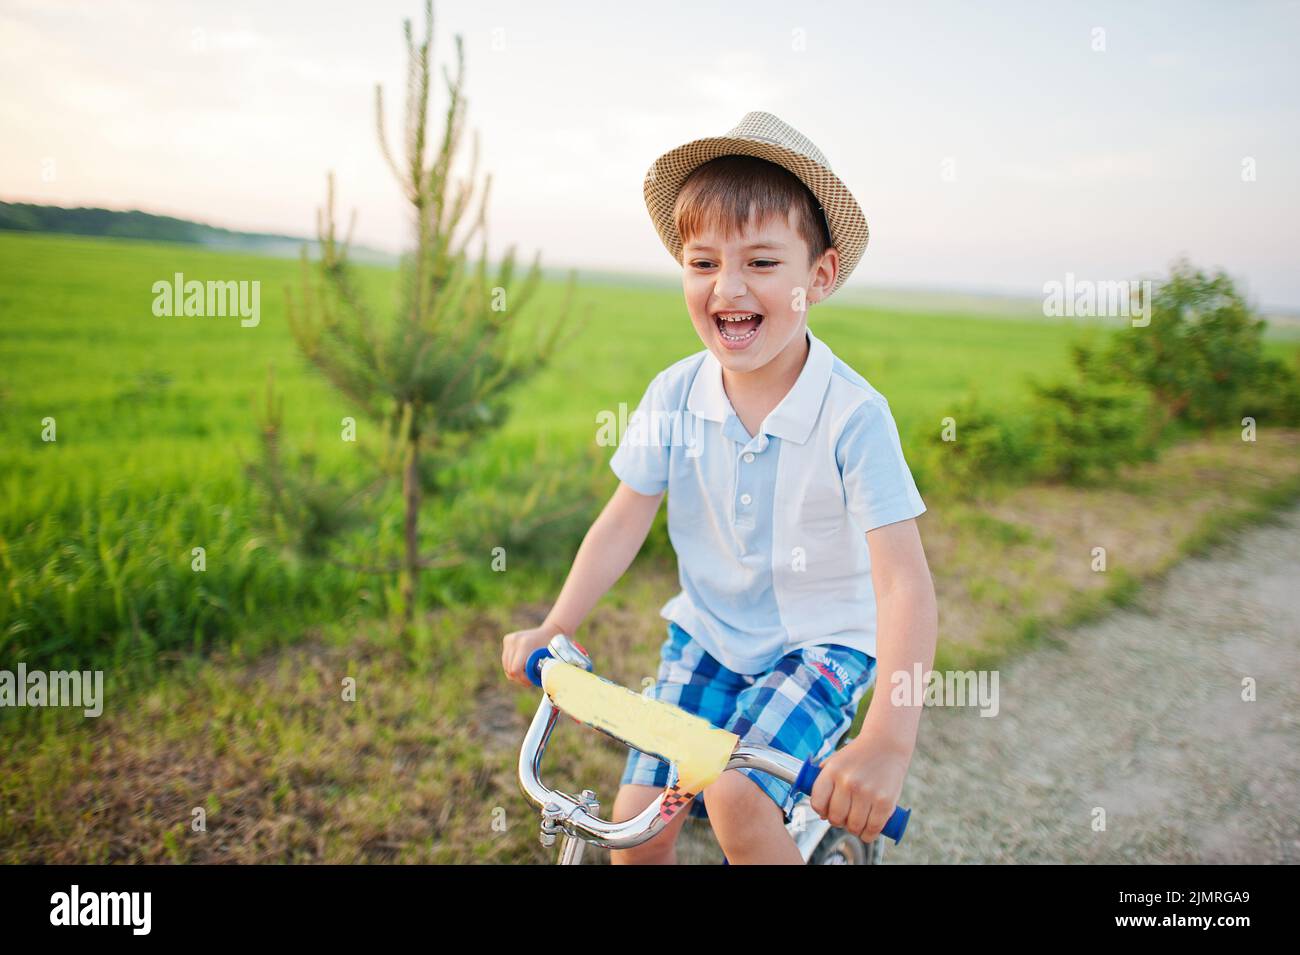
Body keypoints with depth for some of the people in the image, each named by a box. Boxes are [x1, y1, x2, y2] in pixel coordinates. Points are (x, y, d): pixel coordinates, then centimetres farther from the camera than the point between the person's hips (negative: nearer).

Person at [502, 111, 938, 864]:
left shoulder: (855, 416, -23)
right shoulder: (675, 395, -10)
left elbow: (904, 581, -27)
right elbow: (625, 521, -1)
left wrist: (889, 740, -38)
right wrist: (555, 627, -10)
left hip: (821, 644, -3)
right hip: (705, 634, 4)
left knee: (736, 795, -25)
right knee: (637, 820, -2)